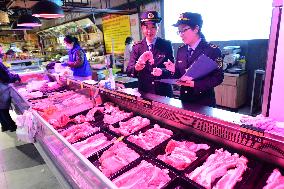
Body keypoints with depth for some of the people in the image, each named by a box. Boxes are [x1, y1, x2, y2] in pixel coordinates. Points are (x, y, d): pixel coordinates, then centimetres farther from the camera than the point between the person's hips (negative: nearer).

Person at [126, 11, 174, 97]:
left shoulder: (166, 45, 0)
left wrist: (162, 71, -24)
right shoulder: (137, 47, 2)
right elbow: (129, 71, -6)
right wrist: (136, 68, -28)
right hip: (144, 92, 1)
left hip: (163, 92, 0)